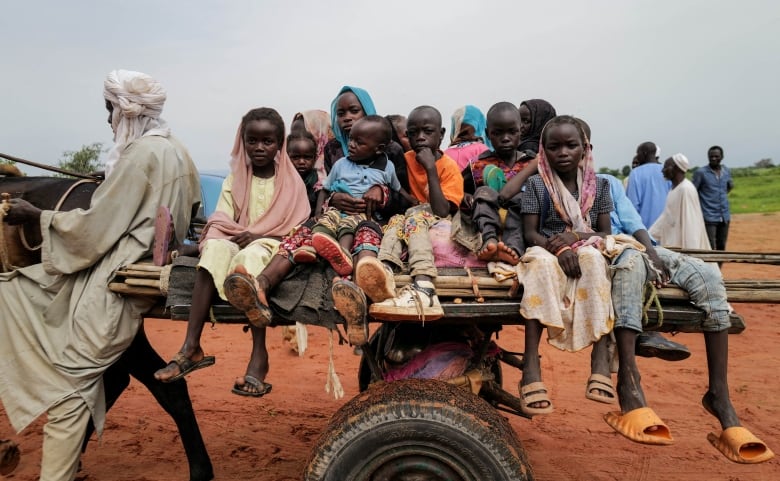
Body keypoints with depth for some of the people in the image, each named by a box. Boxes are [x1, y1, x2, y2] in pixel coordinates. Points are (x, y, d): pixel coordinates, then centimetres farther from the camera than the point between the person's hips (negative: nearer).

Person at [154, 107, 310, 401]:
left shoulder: (292, 182, 7)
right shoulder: (234, 181, 15)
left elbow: (299, 231, -1)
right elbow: (219, 224, 8)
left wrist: (259, 236, -15)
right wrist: (234, 234, -16)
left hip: (273, 247, -2)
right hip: (234, 243, 3)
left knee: (250, 257, -37)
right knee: (215, 248, -32)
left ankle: (259, 355, -48)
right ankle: (191, 347, -39)